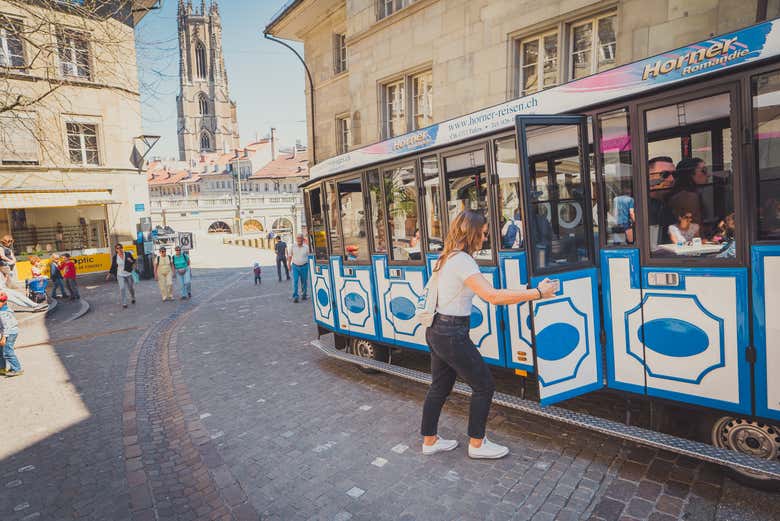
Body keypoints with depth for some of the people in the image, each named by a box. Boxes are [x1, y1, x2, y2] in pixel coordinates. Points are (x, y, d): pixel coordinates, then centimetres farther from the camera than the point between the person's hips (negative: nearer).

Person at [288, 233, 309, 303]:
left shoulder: (306, 247, -2)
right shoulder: (293, 246, 1)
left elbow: (309, 257, 3)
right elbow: (290, 256, 10)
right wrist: (289, 264, 8)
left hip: (304, 266, 0)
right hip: (295, 266, 0)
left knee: (304, 281, 8)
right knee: (295, 281, -7)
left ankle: (303, 295, 24)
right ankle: (295, 296, -6)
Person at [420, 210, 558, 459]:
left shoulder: (448, 257, 10)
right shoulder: (462, 260, -20)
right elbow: (493, 297, -27)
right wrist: (538, 293, -21)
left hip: (437, 330, 9)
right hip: (452, 334, -9)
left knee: (440, 387, 19)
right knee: (484, 385, 7)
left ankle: (429, 440, 33)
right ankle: (477, 444, 22)